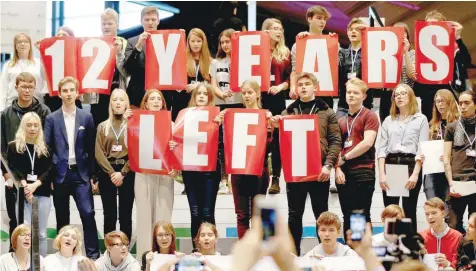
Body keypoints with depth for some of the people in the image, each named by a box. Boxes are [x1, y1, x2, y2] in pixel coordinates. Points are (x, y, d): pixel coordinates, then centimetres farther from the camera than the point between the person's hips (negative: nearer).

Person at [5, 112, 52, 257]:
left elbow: (49, 170, 2)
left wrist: (35, 184, -15)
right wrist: (24, 185, -19)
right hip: (22, 195, -2)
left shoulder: (45, 148, 11)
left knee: (41, 234, 4)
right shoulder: (14, 147, 7)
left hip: (43, 194, 2)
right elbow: (12, 169, -2)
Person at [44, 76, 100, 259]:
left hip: (81, 174, 0)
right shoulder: (52, 119, 3)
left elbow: (91, 148, 6)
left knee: (88, 213, -9)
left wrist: (92, 175, 2)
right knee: (62, 218, 7)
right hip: (59, 175, 0)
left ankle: (93, 254, -4)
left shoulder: (86, 117, 5)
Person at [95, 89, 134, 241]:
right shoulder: (102, 126, 10)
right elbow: (99, 153, 2)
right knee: (109, 215, 3)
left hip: (127, 173, -2)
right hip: (107, 173, 2)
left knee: (125, 215, 0)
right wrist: (112, 173, -10)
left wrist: (122, 173, -12)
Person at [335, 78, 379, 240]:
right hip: (343, 173, 6)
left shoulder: (369, 116, -1)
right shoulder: (342, 121, 16)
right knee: (347, 216, 9)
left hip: (363, 172, -6)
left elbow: (367, 142, -13)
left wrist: (344, 157, -8)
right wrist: (337, 168, -2)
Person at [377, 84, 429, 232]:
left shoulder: (421, 119, 5)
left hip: (411, 165, -3)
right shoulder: (388, 121, 14)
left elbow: (422, 149, -2)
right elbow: (381, 148, 7)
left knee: (409, 212, 0)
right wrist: (381, 174, -6)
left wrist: (415, 174, -13)